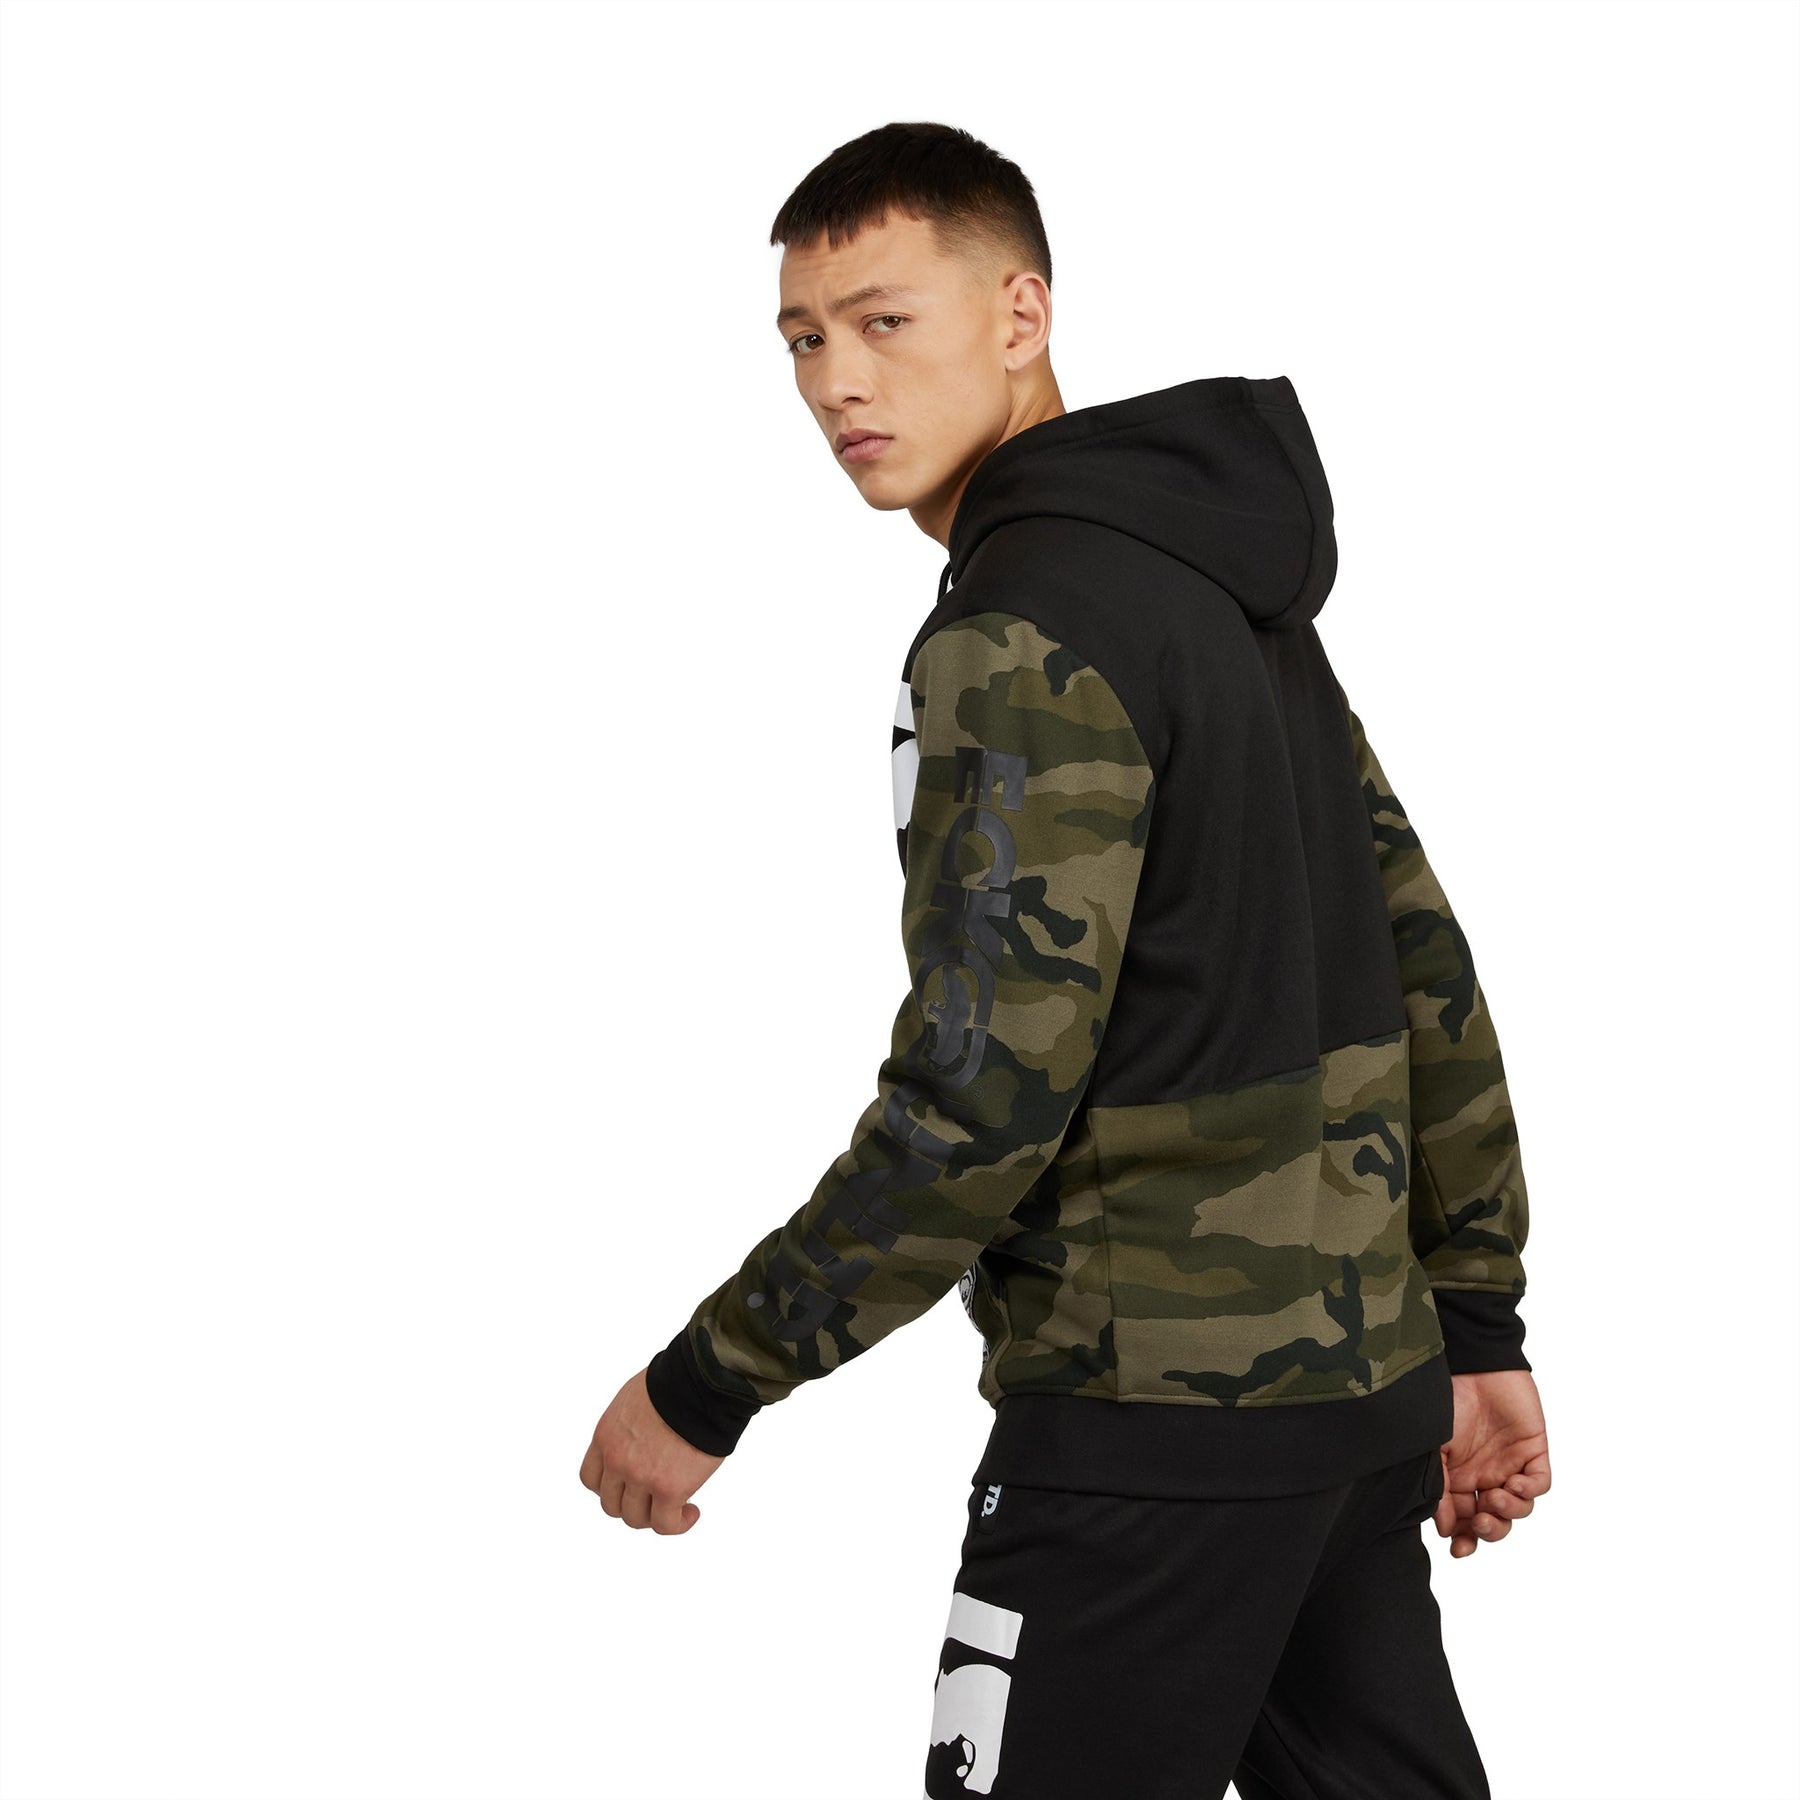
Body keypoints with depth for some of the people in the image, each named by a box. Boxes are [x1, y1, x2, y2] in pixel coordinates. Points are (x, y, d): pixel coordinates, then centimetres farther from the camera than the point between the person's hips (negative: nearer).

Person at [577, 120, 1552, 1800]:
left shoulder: (1026, 632, -16)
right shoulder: (1238, 592, 13)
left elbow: (981, 1096, -22)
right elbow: (1426, 970, 14)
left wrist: (705, 1383, -13)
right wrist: (1476, 1327, 18)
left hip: (1158, 1413, -9)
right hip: (1356, 1378, 9)